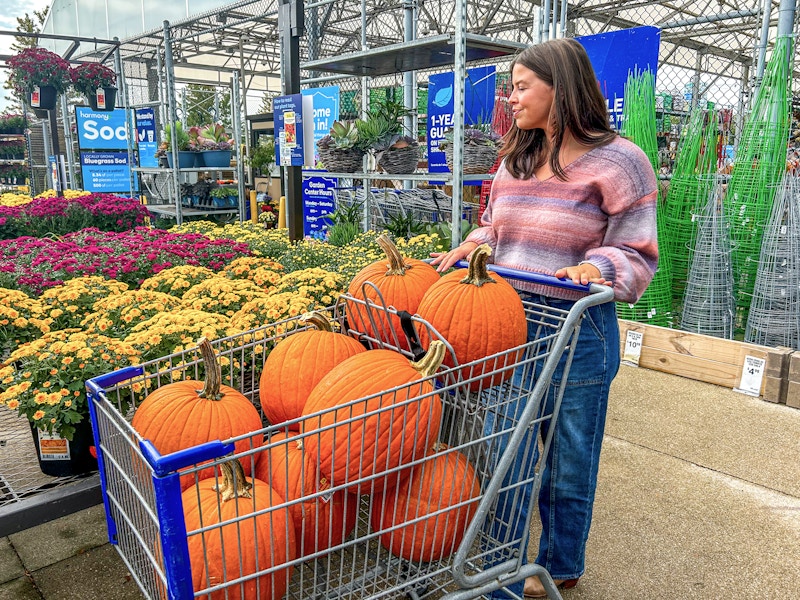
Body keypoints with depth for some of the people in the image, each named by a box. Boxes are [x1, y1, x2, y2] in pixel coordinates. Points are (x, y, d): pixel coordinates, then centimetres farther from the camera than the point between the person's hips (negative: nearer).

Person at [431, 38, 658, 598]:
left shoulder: (617, 161, -8)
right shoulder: (515, 160, 10)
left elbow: (638, 253, -7)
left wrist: (598, 267, -27)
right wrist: (471, 247, 0)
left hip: (577, 335, -5)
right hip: (507, 326, 5)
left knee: (568, 464, 14)